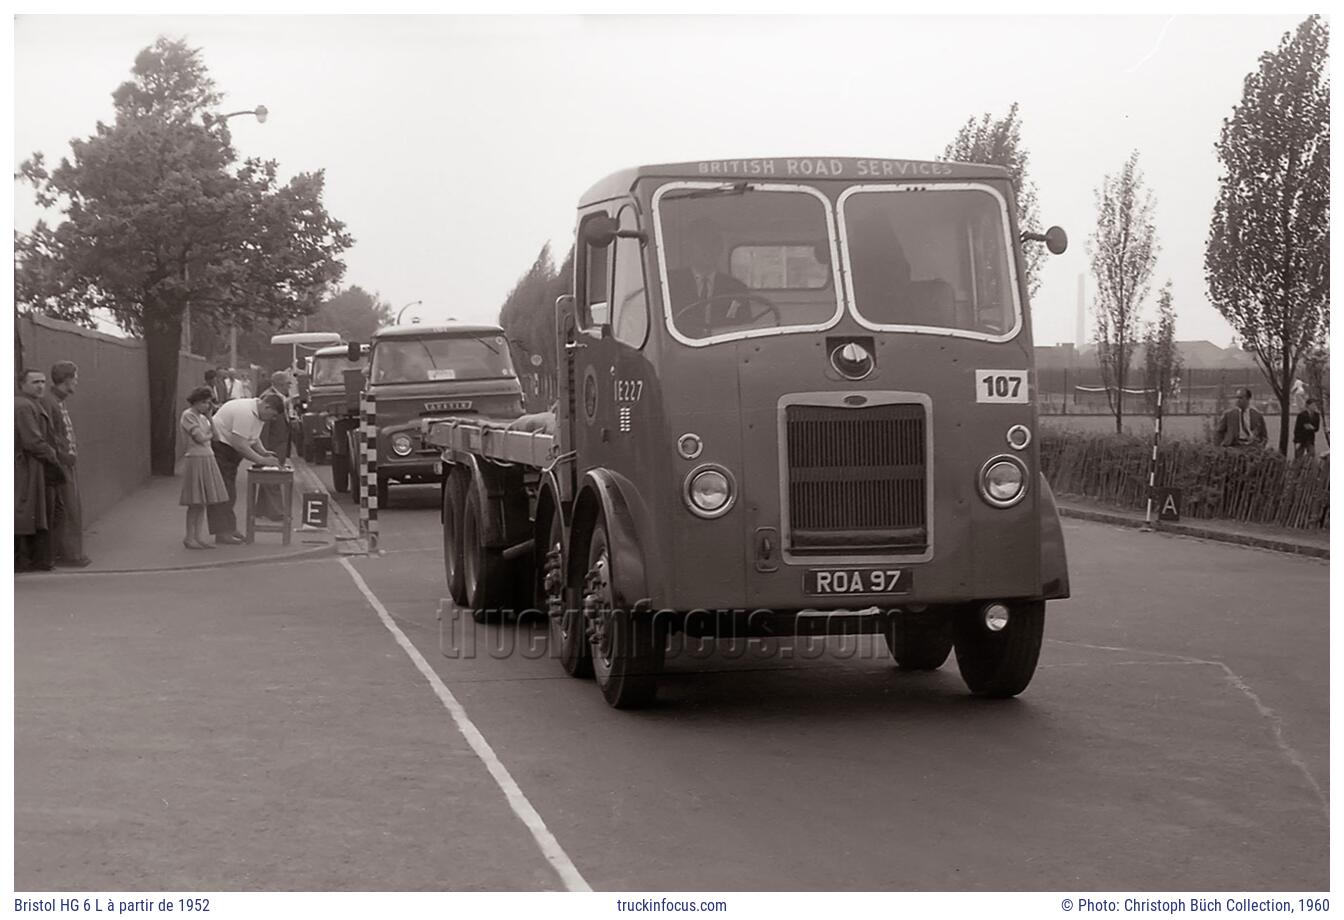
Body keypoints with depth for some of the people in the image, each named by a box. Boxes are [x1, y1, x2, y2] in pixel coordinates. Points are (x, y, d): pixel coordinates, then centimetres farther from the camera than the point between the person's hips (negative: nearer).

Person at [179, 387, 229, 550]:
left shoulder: (202, 417, 16)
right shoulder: (188, 415, -9)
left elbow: (215, 435, 8)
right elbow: (200, 438, -16)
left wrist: (209, 416, 4)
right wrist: (210, 434, 4)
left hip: (208, 460, 8)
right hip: (196, 459, -8)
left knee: (203, 501, 7)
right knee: (195, 503, -5)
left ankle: (198, 536, 11)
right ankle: (189, 538, 1)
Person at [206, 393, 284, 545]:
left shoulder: (258, 414, 6)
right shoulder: (245, 412, -27)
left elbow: (253, 437, 19)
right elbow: (239, 445, -29)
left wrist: (263, 452, 2)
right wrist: (261, 460, -24)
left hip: (229, 451, 11)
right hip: (218, 447, -11)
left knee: (229, 492, 12)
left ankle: (229, 529, 17)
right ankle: (222, 533, -11)